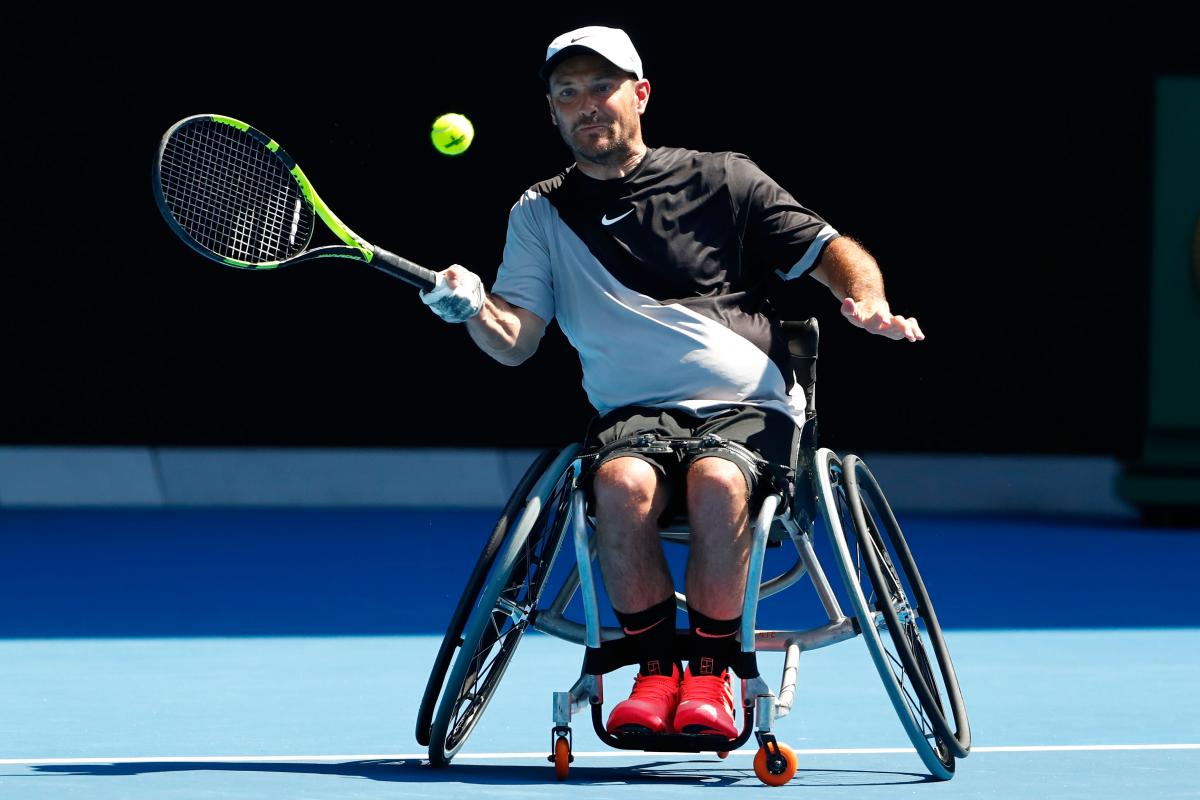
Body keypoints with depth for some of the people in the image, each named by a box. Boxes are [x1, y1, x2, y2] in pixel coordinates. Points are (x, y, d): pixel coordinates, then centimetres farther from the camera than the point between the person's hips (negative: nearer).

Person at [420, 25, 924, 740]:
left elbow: (835, 252, 11)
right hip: (634, 414, 1)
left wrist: (868, 303, -11)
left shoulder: (722, 180, 11)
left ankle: (711, 671, -18)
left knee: (716, 482, -36)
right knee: (623, 481, -34)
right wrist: (472, 308, -16)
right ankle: (656, 665, -16)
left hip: (750, 410, -1)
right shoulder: (542, 213, 16)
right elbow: (514, 341, 6)